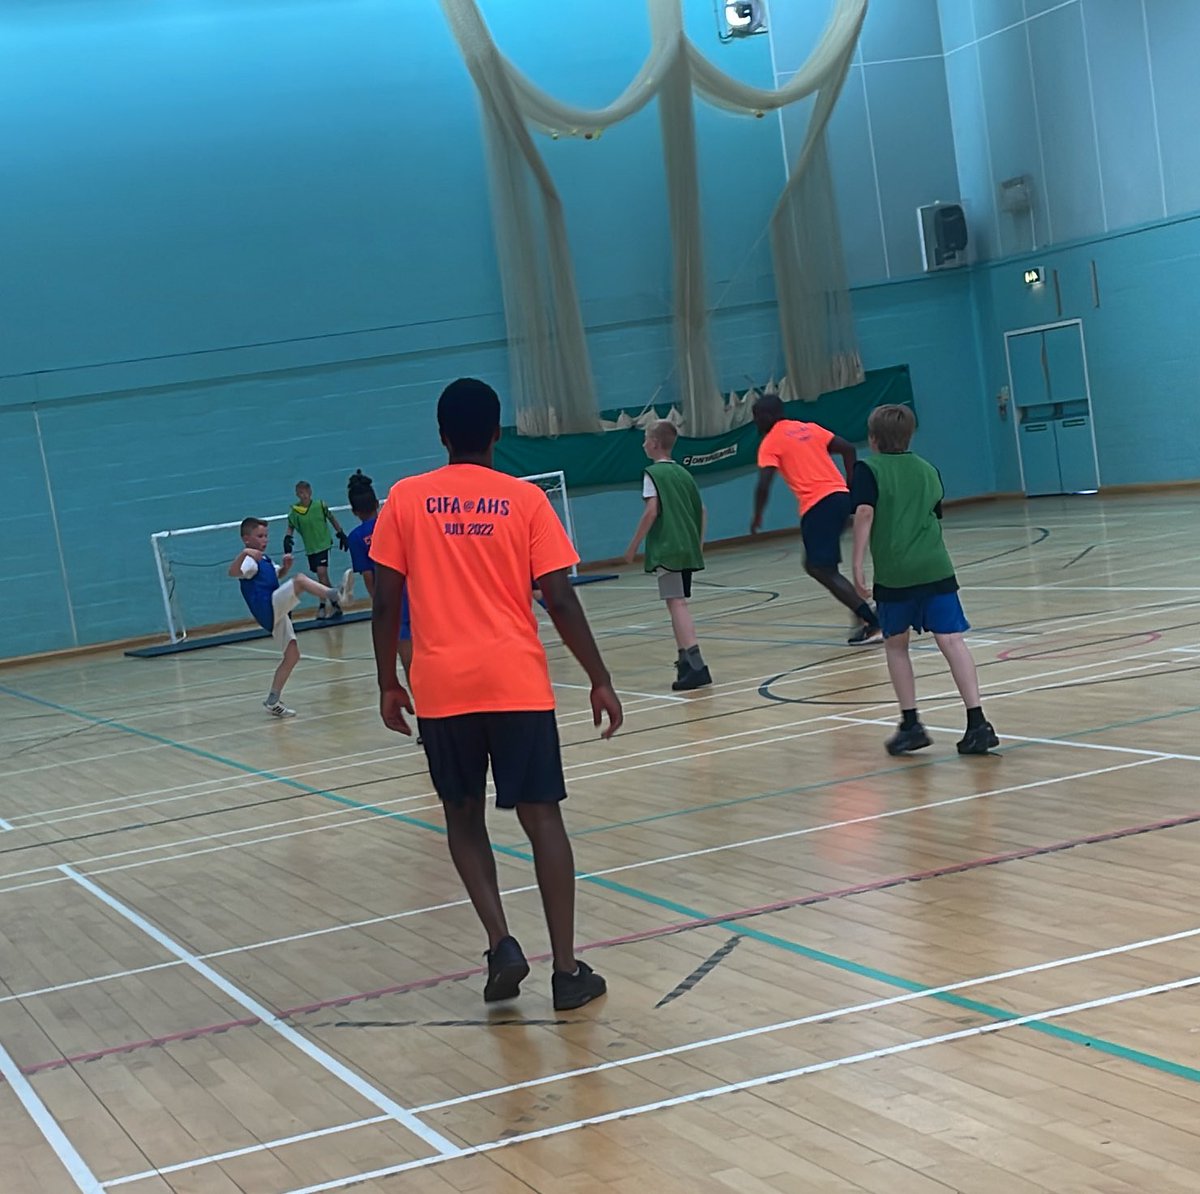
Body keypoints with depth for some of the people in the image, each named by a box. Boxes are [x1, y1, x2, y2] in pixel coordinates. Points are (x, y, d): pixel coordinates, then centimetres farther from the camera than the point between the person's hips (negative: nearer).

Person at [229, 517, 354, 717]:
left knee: (292, 655, 9)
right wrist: (244, 553, -48)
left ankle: (273, 701, 13)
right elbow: (233, 572, -30)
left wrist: (285, 565, 14)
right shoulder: (250, 560, -9)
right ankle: (336, 595, -46)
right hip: (268, 608, -10)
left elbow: (278, 574, 38)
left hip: (277, 613, 10)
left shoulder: (264, 559, 20)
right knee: (300, 579, -25)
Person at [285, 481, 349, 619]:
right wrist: (287, 538, -9)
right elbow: (290, 527, 9)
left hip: (323, 544, -3)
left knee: (321, 572, -17)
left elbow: (331, 518, 5)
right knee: (321, 576, 10)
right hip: (310, 548, 3)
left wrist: (341, 534, 9)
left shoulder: (320, 505, -8)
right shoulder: (294, 511, -4)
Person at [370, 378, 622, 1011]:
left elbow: (386, 602, 1)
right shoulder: (525, 499, 2)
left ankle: (501, 943, 3)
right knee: (541, 816, 5)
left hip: (442, 687, 1)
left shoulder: (405, 499, 3)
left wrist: (388, 684, 11)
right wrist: (600, 680, 4)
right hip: (518, 682, 0)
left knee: (464, 814, 17)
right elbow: (560, 601, -2)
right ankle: (566, 969, 3)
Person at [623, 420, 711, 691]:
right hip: (688, 547, 8)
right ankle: (685, 659, 21)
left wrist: (634, 544, -9)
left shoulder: (653, 473, -5)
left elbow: (652, 510, -15)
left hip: (666, 549, -8)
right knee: (678, 603, 18)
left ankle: (696, 665, -25)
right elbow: (702, 510, 18)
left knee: (676, 603, -14)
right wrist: (698, 543, 27)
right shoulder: (683, 473, 17)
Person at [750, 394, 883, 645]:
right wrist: (850, 487, 19)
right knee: (815, 563, 21)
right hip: (840, 496, 8)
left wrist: (757, 517, 5)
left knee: (822, 570, -5)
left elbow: (764, 485, -9)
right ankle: (864, 612, 12)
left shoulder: (770, 443, 2)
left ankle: (873, 624, -14)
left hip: (817, 505, -8)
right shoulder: (810, 428, 20)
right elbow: (848, 449, 14)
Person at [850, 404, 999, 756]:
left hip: (894, 573, -3)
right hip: (936, 568, 3)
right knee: (951, 640, -3)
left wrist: (858, 564, -11)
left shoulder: (868, 469, 3)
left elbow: (865, 513, -11)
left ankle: (911, 724, 12)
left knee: (896, 644, 15)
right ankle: (977, 723, -11)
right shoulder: (928, 470, 18)